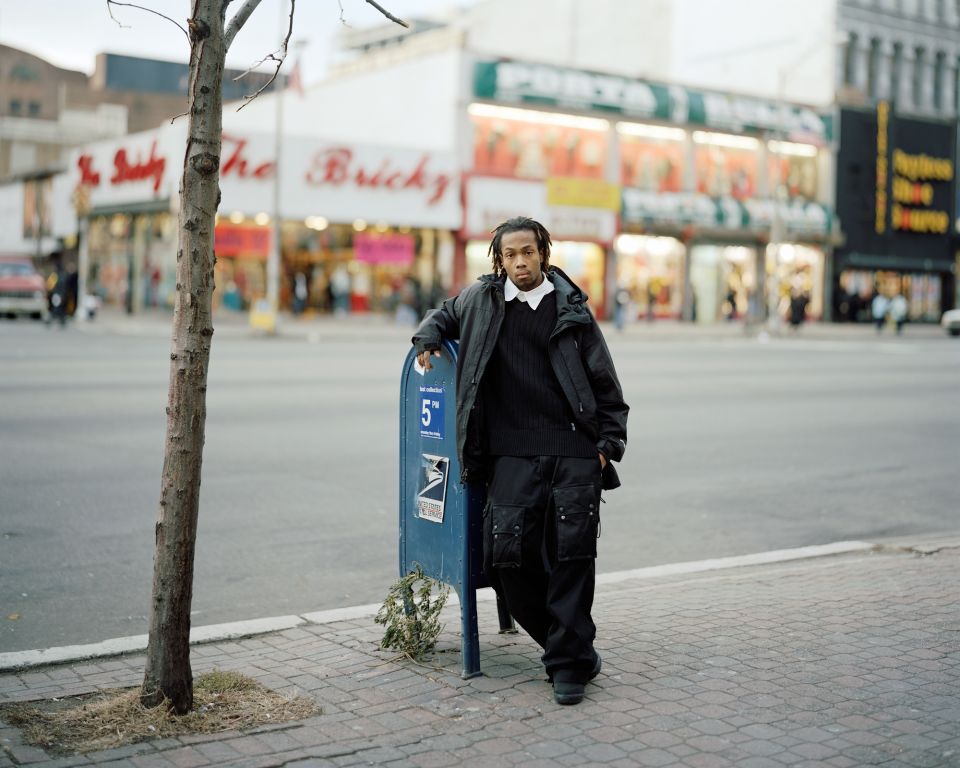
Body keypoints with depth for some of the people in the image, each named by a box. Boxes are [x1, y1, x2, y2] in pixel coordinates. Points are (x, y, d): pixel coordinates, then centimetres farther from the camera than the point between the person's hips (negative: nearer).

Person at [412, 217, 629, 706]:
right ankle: (571, 645, 13)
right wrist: (428, 336, 13)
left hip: (574, 452, -2)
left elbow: (605, 384, 9)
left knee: (572, 555, -7)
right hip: (513, 453, 2)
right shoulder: (482, 299, 11)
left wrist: (609, 445, 2)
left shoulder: (572, 310, 6)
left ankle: (569, 662, 5)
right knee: (508, 554, -6)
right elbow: (447, 313, 34)